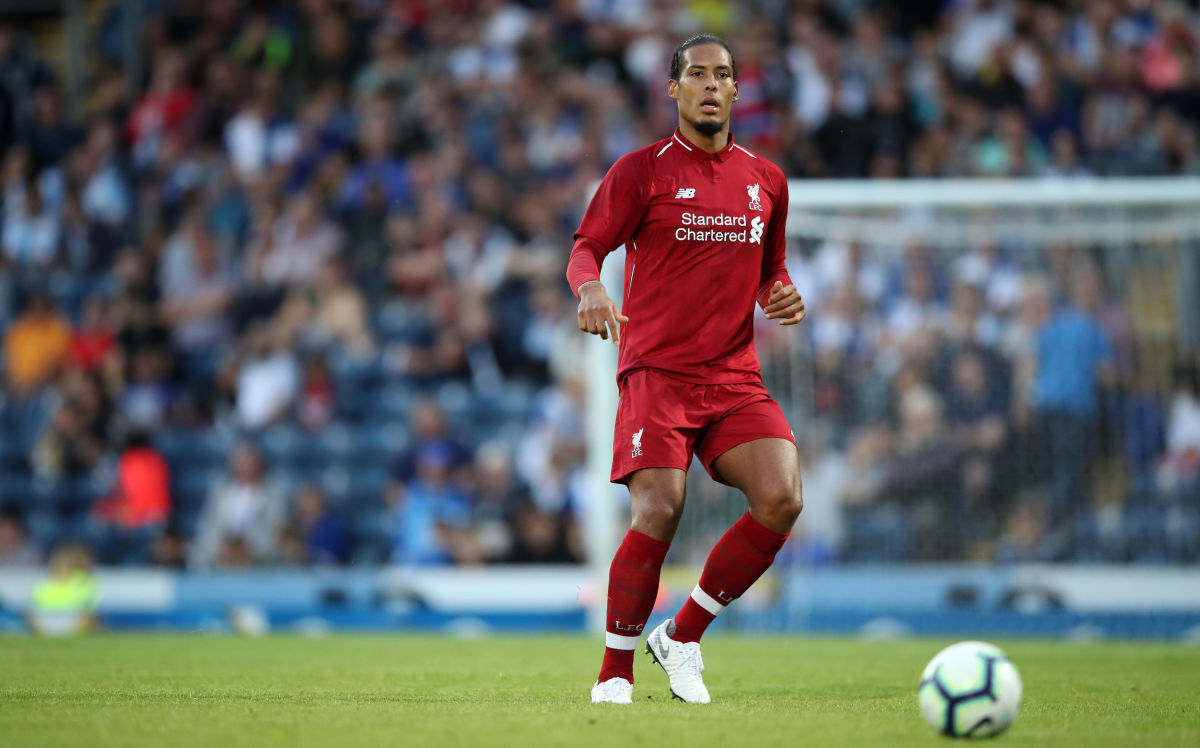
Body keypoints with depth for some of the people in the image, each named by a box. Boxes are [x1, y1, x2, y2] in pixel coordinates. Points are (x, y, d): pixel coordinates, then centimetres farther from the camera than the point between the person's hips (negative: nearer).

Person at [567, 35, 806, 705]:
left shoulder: (766, 181, 15)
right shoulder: (641, 170, 1)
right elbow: (587, 248, -2)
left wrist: (784, 295, 4)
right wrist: (591, 287, -24)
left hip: (736, 374, 4)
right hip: (657, 368, -4)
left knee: (783, 499, -16)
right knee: (660, 510, -20)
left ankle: (683, 636, 1)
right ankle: (614, 675, -5)